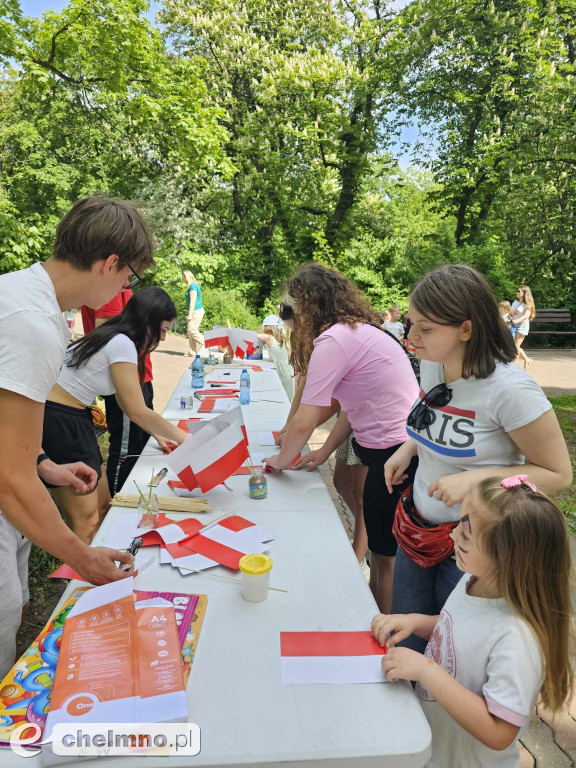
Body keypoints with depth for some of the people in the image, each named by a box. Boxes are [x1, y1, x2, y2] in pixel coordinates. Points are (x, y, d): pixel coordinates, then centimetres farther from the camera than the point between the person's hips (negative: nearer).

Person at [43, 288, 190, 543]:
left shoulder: (113, 338, 10)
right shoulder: (122, 343, -18)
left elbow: (126, 403, 15)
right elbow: (137, 411, -15)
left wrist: (162, 434, 14)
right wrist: (181, 436, -3)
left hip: (74, 421, 10)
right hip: (59, 424, -10)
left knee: (102, 506, 15)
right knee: (87, 524, -5)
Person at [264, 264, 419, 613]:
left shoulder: (333, 341, -19)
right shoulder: (359, 329, 11)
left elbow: (304, 422, -18)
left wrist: (281, 461, 0)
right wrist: (325, 451, 12)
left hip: (395, 453, -9)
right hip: (397, 443, 9)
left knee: (385, 554, 9)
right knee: (381, 547, 22)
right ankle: (374, 609, 38)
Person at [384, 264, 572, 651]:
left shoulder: (510, 389, -25)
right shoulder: (432, 364, -4)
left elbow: (558, 473, -15)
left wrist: (475, 477, -26)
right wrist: (409, 448, -3)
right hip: (418, 528, 6)